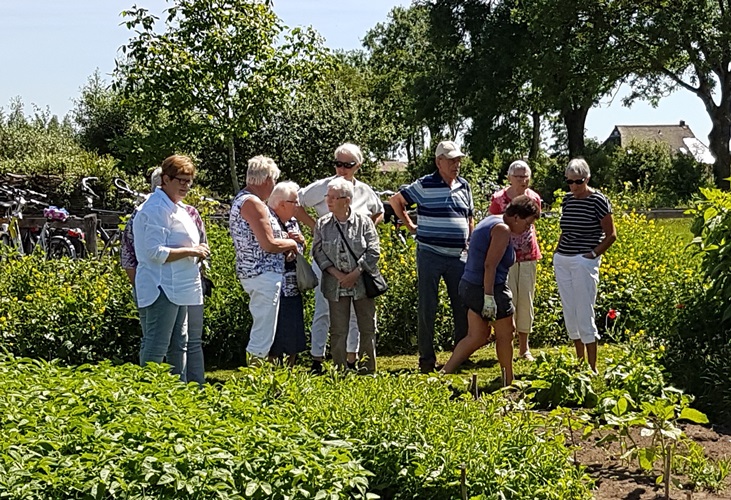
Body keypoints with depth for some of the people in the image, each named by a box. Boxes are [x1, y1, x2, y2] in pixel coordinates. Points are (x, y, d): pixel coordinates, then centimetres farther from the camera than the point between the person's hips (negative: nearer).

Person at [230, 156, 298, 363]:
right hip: (263, 274, -11)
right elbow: (268, 244, -21)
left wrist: (283, 238, 12)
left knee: (261, 329, 19)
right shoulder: (253, 203, -16)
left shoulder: (240, 199, 16)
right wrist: (290, 243, -3)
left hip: (251, 273, 11)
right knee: (263, 333, -6)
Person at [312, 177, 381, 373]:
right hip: (336, 286, 1)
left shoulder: (363, 221, -3)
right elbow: (318, 252, 0)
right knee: (338, 330, 2)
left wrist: (355, 274, -14)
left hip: (362, 282, -1)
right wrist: (338, 275, -11)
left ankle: (368, 370, 16)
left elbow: (373, 251, -5)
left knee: (367, 328, 5)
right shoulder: (322, 224, 2)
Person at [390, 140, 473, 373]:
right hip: (430, 255, -4)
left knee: (463, 306, 7)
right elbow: (396, 200, 6)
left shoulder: (464, 187, 10)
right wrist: (410, 225, 4)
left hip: (458, 257, 4)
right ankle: (426, 358, 9)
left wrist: (472, 246, 14)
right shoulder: (424, 185, -4)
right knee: (427, 308, 1)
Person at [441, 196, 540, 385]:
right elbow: (490, 265, -22)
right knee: (505, 335, 8)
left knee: (477, 337, 13)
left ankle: (445, 372, 6)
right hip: (491, 289, -9)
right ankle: (508, 383, 20)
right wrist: (489, 298, -23)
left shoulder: (490, 221, 14)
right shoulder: (502, 229, -15)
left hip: (470, 286, 9)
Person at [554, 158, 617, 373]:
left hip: (584, 262, -6)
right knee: (569, 314, 9)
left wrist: (593, 254, -12)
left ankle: (592, 367, 0)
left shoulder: (598, 200, -7)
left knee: (584, 315, -6)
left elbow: (611, 235, -4)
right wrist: (558, 252, 13)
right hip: (562, 261, 7)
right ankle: (579, 362, 20)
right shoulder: (567, 200, 11)